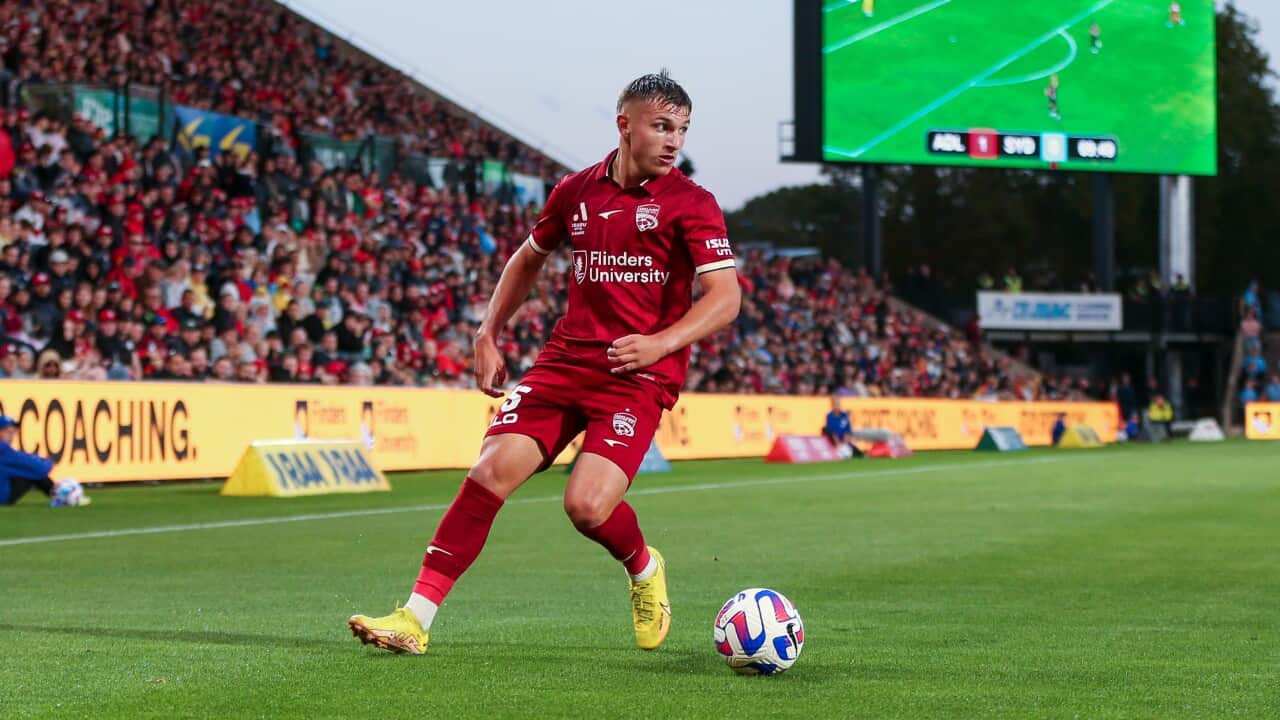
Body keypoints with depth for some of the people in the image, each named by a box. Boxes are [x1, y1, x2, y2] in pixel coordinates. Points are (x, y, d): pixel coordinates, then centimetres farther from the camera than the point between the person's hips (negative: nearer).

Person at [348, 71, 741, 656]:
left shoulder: (690, 204, -3)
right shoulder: (576, 192, 11)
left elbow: (725, 297, -10)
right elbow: (529, 258, 27)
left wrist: (660, 343, -26)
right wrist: (488, 335, 20)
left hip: (639, 374, -4)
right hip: (565, 360, 4)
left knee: (587, 504, -20)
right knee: (492, 471, -14)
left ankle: (644, 569, 17)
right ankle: (416, 618, -11)